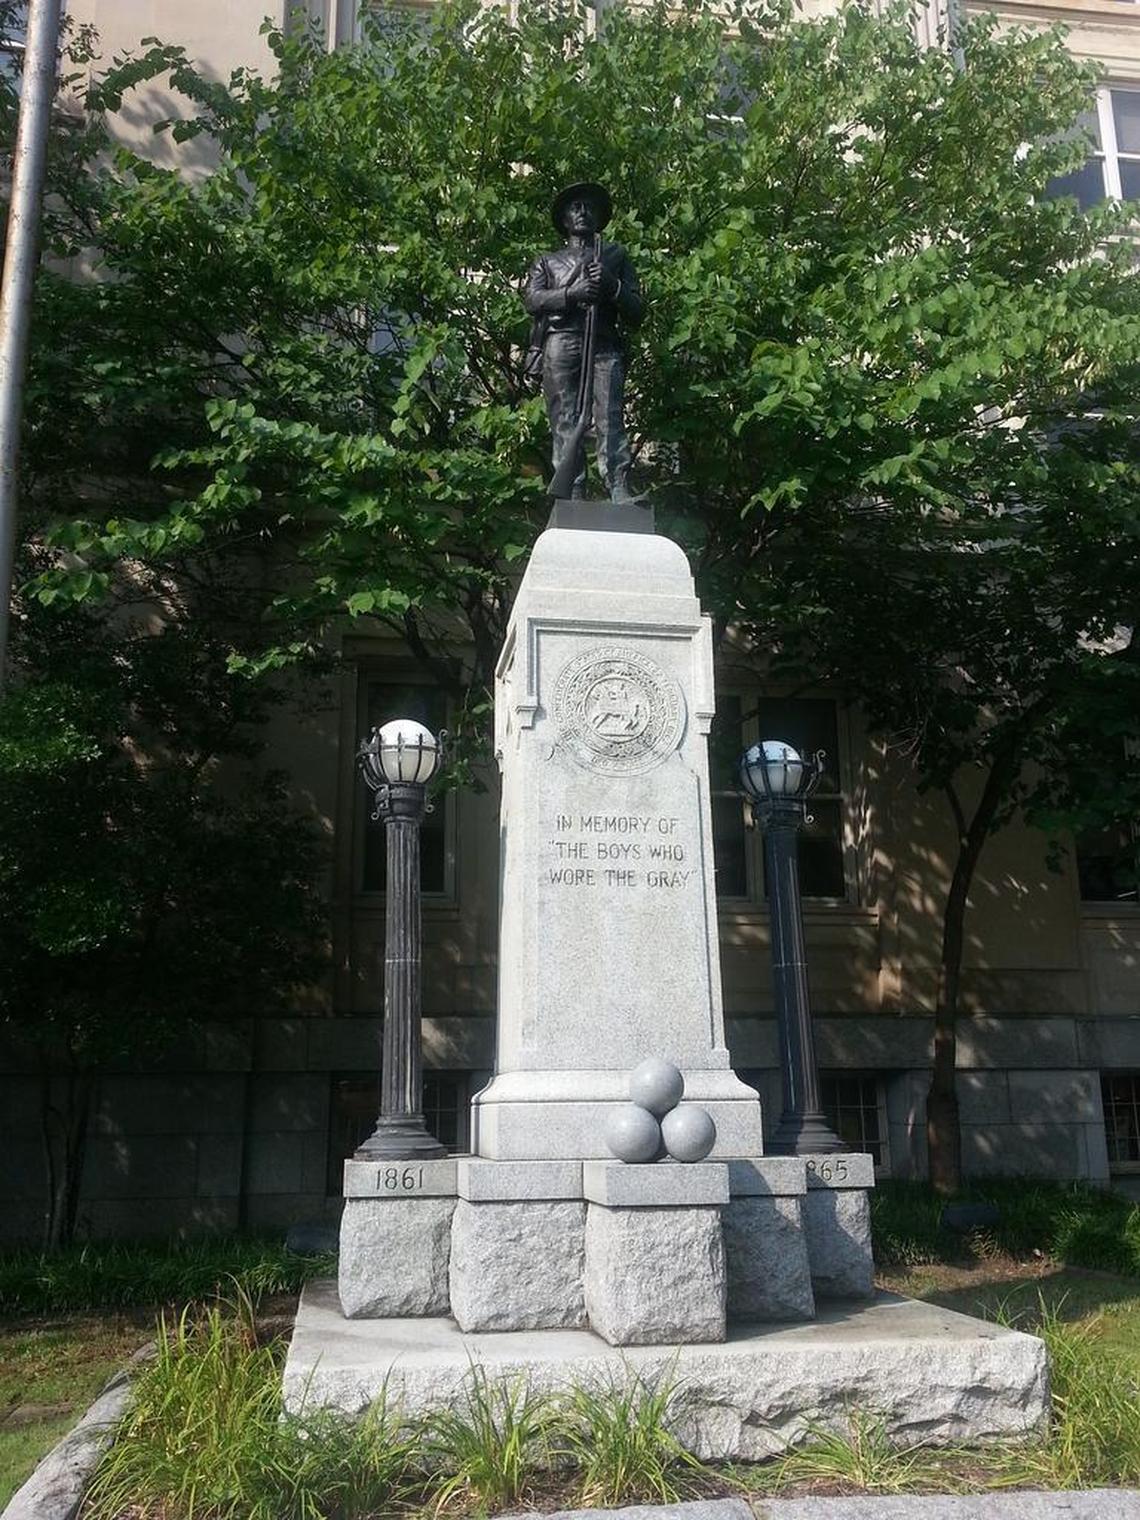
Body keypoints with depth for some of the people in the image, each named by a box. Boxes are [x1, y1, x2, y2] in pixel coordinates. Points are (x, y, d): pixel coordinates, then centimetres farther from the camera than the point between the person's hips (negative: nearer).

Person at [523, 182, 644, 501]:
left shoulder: (616, 255, 28)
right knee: (565, 423, -11)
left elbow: (637, 312, 19)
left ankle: (620, 494, -29)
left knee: (610, 418, -19)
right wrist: (571, 294, -9)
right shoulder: (548, 262, 28)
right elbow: (531, 299, 7)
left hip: (604, 345, 0)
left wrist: (611, 286, 0)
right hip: (560, 341, 1)